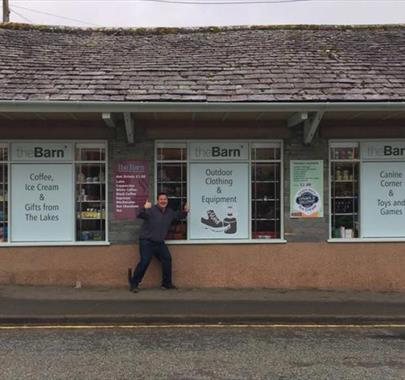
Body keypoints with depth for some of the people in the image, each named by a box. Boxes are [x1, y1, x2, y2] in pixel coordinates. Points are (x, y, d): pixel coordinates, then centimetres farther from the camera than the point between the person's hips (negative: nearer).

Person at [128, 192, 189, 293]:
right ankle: (133, 283, -2)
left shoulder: (170, 212, 9)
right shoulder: (151, 210, -14)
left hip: (160, 243, 7)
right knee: (145, 261, -15)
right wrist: (145, 209, -49)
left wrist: (185, 211, 5)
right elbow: (140, 216, -28)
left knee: (167, 259, 5)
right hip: (147, 241, -7)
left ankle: (166, 283, 19)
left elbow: (178, 216, 27)